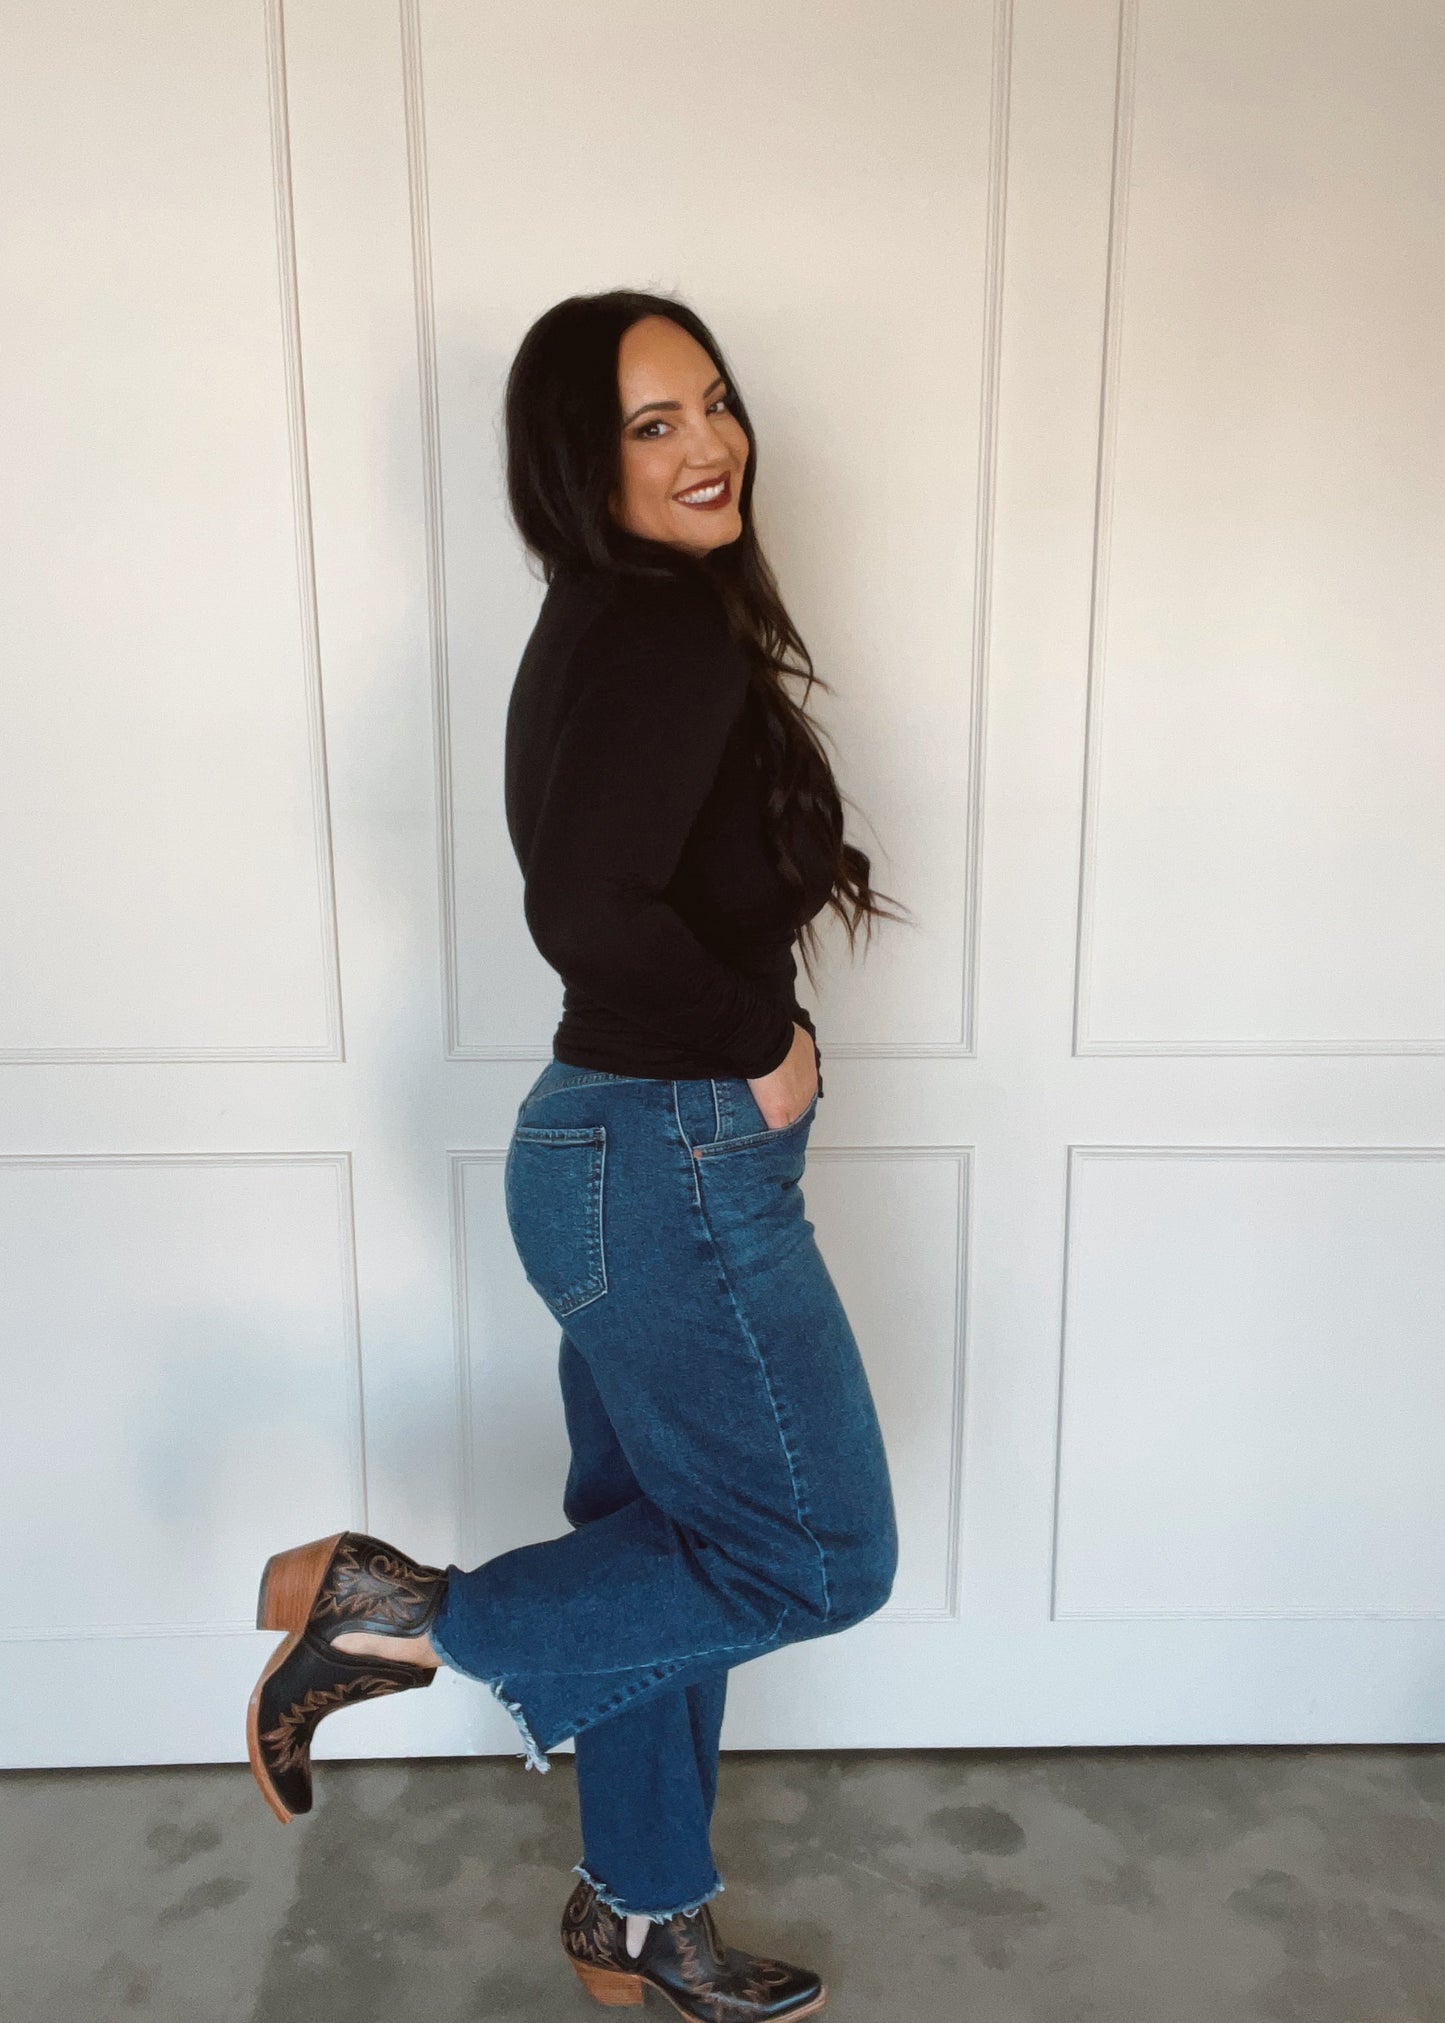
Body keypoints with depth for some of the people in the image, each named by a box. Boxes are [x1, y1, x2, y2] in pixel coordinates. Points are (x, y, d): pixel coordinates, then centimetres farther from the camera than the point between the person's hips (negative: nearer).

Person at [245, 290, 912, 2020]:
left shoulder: (610, 629, 11)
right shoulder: (674, 631, -18)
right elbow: (594, 912, -31)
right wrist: (765, 1047, -17)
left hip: (623, 1154, 10)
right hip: (676, 1174, -10)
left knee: (670, 1544, 21)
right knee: (821, 1558, 7)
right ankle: (390, 1614, 9)